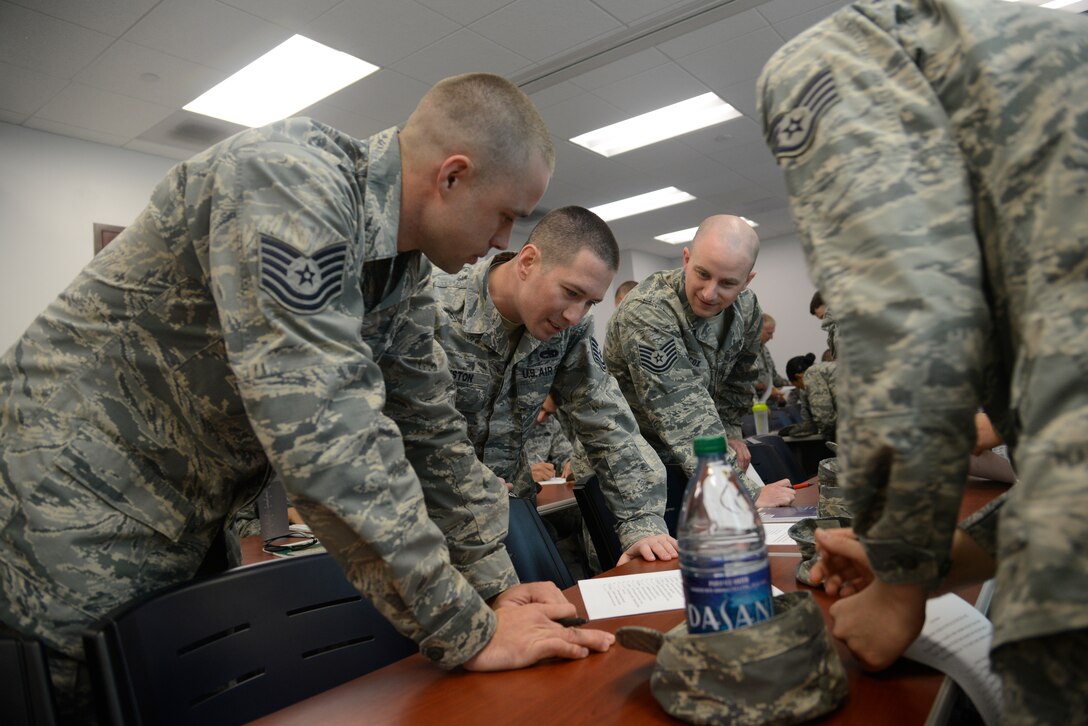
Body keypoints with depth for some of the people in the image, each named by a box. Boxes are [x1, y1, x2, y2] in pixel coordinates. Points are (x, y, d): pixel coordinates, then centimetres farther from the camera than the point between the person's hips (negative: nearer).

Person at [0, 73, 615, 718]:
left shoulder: (407, 270, -1)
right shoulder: (290, 179, -28)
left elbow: (430, 428, 3)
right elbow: (323, 428, -36)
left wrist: (496, 583, 1)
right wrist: (467, 631, -29)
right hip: (73, 503, -7)